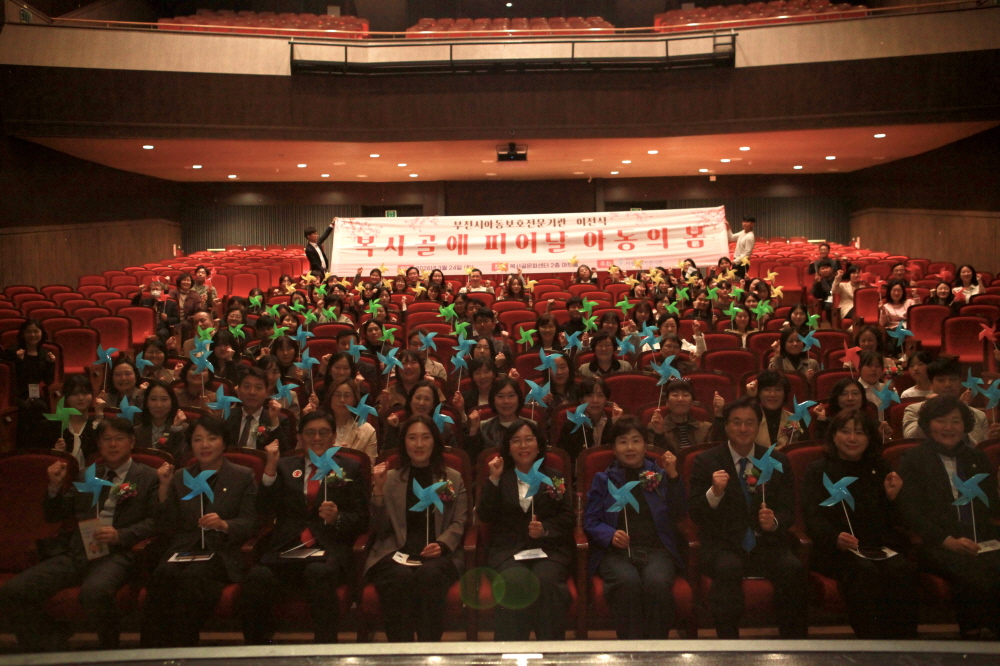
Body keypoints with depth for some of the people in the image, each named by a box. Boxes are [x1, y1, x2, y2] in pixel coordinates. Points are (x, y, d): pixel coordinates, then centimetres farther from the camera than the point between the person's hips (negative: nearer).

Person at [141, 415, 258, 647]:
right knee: (162, 575, -31)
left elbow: (250, 524, 1)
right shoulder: (180, 479, 20)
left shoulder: (243, 476, 11)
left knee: (191, 576, -34)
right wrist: (164, 487, 2)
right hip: (183, 550, 3)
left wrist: (224, 525, -20)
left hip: (222, 553, -3)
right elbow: (166, 529, 11)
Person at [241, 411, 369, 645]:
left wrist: (337, 519, -12)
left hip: (329, 548, -2)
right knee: (258, 577, -30)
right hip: (286, 548, 2)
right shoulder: (285, 467, 21)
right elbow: (266, 509, 7)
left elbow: (361, 520, 9)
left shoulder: (349, 468, 15)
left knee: (319, 572, -37)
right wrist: (270, 467, -3)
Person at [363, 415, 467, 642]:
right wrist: (378, 489, -2)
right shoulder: (391, 478, 18)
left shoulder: (453, 479, 17)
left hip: (437, 554, 0)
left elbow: (459, 523, 7)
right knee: (401, 577, -34)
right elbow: (380, 529, 10)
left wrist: (442, 544, -13)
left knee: (429, 575, -35)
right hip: (395, 551, 1)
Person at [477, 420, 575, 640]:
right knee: (514, 581, -32)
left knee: (546, 581, -31)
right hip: (507, 550, 0)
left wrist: (545, 529, -11)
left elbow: (569, 518, 8)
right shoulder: (500, 478, 15)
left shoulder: (555, 478, 16)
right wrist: (494, 480, -5)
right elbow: (485, 517, 3)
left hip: (549, 549, 0)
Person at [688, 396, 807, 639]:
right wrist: (714, 492, -23)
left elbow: (788, 512, 9)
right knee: (728, 569, -34)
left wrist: (774, 522, -15)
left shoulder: (778, 462, 10)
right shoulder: (706, 461, 3)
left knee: (794, 568, -28)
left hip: (766, 544, 2)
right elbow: (694, 514, -2)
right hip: (722, 546, -2)